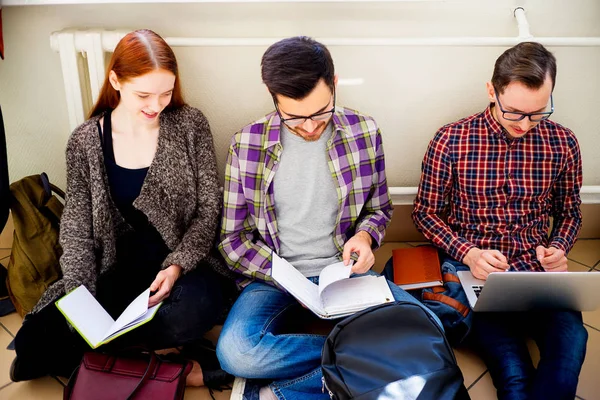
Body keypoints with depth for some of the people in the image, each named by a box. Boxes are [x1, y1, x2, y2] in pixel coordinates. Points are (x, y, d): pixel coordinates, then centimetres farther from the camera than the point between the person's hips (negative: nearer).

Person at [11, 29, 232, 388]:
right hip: (118, 270, 2)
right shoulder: (85, 142, -2)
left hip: (183, 263, -1)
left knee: (195, 310, -35)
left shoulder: (190, 125, -5)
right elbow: (77, 231, -1)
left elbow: (210, 209, -4)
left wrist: (177, 266, -20)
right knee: (37, 339, -18)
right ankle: (163, 348, -8)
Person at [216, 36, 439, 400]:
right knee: (235, 350, -31)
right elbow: (233, 240, -1)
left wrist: (364, 235, -12)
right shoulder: (247, 144, -6)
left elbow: (380, 208, 12)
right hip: (275, 278, -1)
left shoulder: (364, 132, -2)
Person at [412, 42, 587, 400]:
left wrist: (558, 249, -5)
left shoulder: (563, 144, 3)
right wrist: (468, 253, -14)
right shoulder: (451, 141, -5)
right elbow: (426, 212, 2)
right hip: (476, 274, -2)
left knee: (571, 339, -28)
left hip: (538, 271, 3)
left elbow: (569, 212, 17)